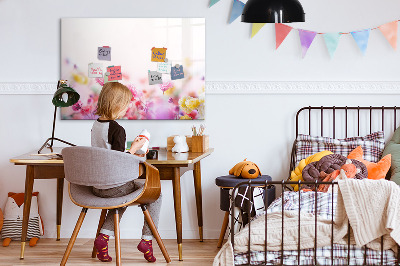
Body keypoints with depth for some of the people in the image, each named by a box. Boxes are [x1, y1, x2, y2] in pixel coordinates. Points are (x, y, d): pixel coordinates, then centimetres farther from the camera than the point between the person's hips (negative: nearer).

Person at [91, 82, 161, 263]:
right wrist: (134, 149, -8)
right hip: (114, 186, -8)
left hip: (96, 186, 8)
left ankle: (104, 236, 18)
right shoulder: (117, 129, -20)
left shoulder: (95, 125, 6)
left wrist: (130, 154, 19)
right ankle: (147, 239, 10)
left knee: (123, 195, 36)